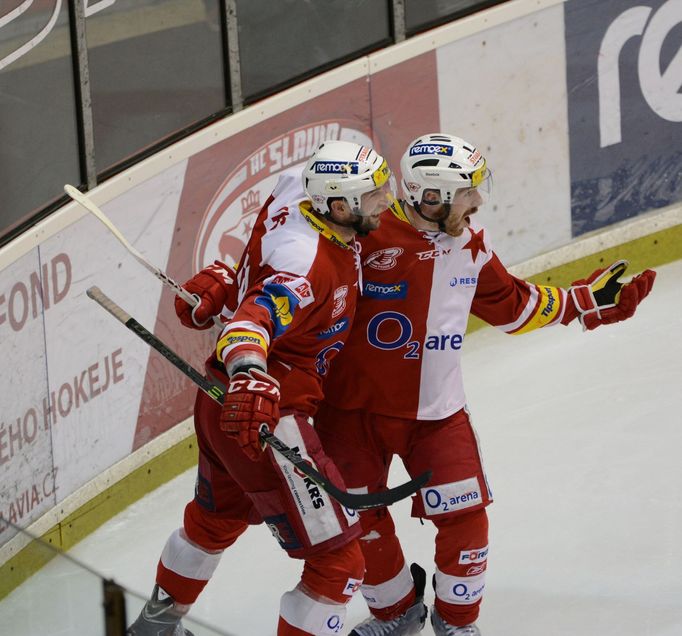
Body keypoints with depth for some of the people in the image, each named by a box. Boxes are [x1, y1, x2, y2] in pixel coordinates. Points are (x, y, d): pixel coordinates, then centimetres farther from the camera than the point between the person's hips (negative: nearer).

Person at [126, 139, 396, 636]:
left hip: (223, 402, 11)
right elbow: (252, 320, -42)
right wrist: (250, 376, -61)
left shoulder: (291, 197, -3)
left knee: (217, 517, 37)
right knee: (338, 561, -6)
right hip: (266, 422, -11)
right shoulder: (313, 265, -29)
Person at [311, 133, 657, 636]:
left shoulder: (470, 242, 0)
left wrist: (586, 301, 13)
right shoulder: (369, 237, -22)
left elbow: (511, 305, 13)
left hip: (438, 410, 4)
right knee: (361, 521, 7)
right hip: (357, 406, -4)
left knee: (464, 517, -1)